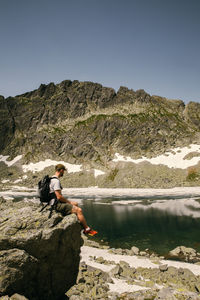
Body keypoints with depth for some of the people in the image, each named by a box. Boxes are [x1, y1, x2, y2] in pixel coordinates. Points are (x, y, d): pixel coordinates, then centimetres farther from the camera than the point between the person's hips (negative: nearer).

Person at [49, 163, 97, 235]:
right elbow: (59, 197, -25)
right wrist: (69, 202, -9)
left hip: (56, 202, 11)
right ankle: (87, 229, -2)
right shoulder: (56, 181, -21)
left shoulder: (52, 179, 13)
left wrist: (68, 201, 14)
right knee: (79, 210, -17)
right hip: (57, 205, -11)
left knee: (76, 204, 20)